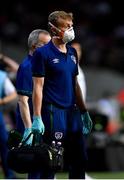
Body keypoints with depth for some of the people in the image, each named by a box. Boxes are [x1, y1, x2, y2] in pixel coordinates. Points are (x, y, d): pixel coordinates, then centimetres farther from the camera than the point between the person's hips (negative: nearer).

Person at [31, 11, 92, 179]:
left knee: (80, 159, 10)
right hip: (53, 112, -7)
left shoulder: (72, 53, 13)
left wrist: (84, 112, 19)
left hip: (72, 111, 7)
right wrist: (37, 118, -16)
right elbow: (38, 87, -11)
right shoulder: (43, 53, -8)